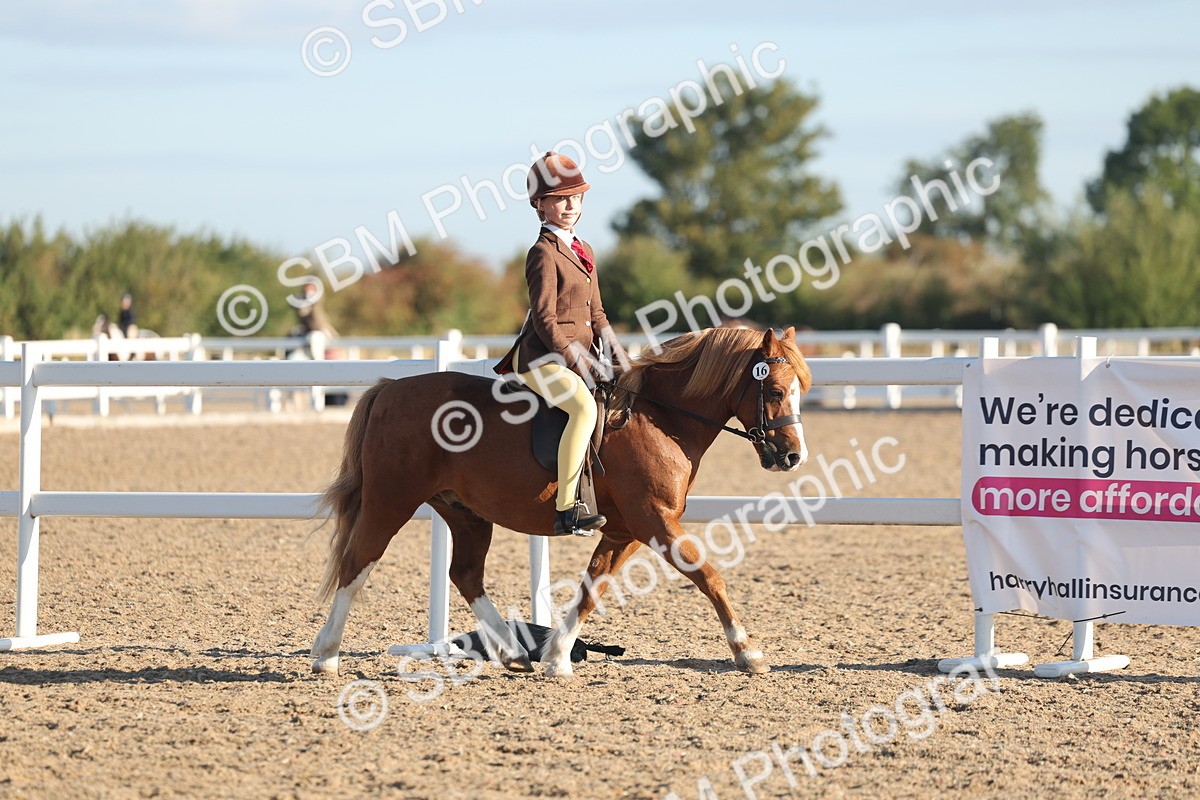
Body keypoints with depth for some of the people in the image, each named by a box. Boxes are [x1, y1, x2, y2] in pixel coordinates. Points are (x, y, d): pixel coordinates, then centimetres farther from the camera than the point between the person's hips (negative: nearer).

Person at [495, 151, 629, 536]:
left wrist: (611, 343, 4)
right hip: (541, 358, -10)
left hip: (578, 356, 10)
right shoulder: (544, 253, -9)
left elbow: (595, 314, 22)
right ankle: (566, 508, -38)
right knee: (585, 407, -34)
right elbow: (545, 320, -14)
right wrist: (577, 361, -20)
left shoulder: (585, 252, 18)